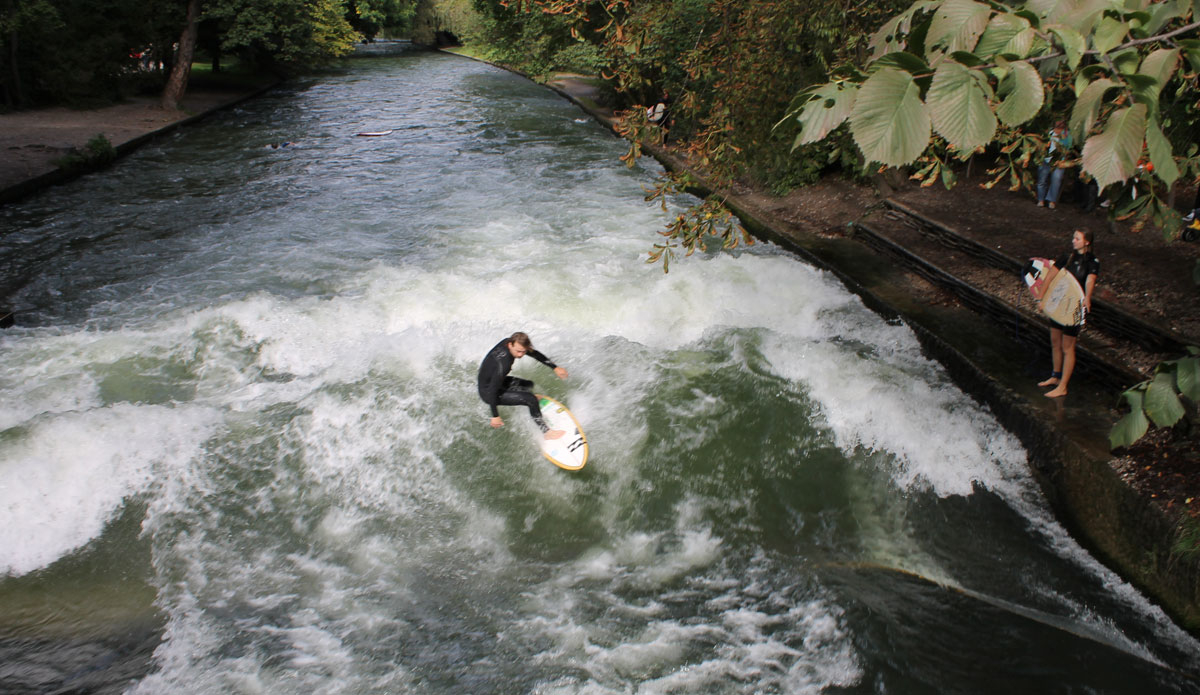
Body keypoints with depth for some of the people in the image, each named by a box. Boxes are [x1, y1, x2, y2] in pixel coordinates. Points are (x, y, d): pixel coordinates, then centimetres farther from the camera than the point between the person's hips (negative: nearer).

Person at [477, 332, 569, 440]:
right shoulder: (503, 363, -36)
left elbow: (534, 354, 2)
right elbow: (492, 390, -34)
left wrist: (555, 368, 3)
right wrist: (495, 416, -31)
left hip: (494, 381, 9)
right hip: (487, 392, -9)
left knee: (528, 385, 25)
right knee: (531, 399, -19)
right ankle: (546, 432, -7)